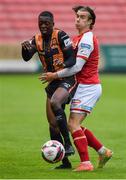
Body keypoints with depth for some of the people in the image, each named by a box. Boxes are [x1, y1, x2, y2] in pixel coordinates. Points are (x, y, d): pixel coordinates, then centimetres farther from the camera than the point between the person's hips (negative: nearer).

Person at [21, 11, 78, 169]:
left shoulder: (60, 36, -11)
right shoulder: (37, 39, 6)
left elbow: (72, 58, -13)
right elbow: (26, 58, -7)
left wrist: (64, 64, -34)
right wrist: (25, 48, -28)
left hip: (67, 79, -7)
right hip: (52, 82, 7)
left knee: (54, 103, -35)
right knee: (53, 124, 3)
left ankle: (68, 143, -26)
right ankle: (65, 162, 13)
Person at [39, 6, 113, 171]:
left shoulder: (87, 39, -16)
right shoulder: (78, 38, 16)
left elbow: (76, 67, -20)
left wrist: (55, 75, -11)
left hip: (88, 88, -10)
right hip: (84, 87, 10)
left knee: (73, 124, -16)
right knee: (75, 125, 11)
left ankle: (85, 163, -19)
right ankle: (103, 151, 19)